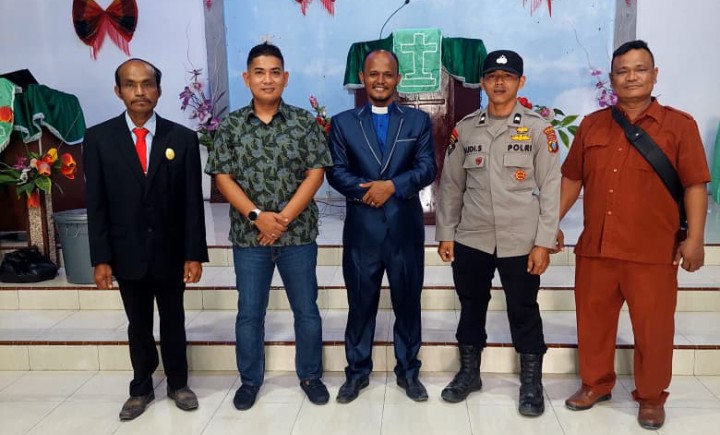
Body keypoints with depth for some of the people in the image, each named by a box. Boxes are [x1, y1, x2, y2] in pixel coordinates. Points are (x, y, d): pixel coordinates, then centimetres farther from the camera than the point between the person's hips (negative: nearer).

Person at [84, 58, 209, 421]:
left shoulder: (183, 138, -3)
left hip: (170, 252, 0)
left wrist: (194, 254, -7)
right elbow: (96, 204, -3)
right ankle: (141, 388, 32)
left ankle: (178, 384, 33)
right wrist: (100, 258, -6)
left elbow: (193, 201, -4)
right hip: (127, 253, 0)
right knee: (138, 326, 14)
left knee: (173, 323, 14)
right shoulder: (99, 138, -2)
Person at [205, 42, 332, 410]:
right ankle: (250, 380, 28)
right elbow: (222, 177, -2)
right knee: (249, 313, 10)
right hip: (249, 236, 1)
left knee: (307, 310, 10)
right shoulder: (231, 126, 2)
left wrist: (284, 218, -14)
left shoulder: (304, 122, 0)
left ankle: (311, 376, 28)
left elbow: (315, 173, -5)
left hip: (298, 234, 0)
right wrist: (256, 215, -15)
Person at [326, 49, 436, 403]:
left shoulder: (418, 121, 6)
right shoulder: (342, 123, 7)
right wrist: (367, 190, -18)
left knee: (408, 303, 11)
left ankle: (408, 371, 26)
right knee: (361, 304, 10)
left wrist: (392, 185, -19)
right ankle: (357, 371, 25)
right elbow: (335, 172, -1)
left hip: (406, 229, 1)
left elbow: (427, 168, -3)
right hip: (361, 231, 0)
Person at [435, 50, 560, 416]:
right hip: (471, 239, 3)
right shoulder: (465, 128, 5)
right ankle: (469, 372, 32)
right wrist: (445, 233, 5)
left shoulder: (538, 128, -2)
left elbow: (550, 187, -4)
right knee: (471, 306, 15)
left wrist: (543, 242, -9)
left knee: (524, 311, 8)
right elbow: (451, 184, 8)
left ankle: (531, 382, 25)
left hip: (520, 242, -2)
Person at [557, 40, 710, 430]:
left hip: (653, 251, -3)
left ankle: (651, 397, 26)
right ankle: (595, 384, 32)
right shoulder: (592, 125, 9)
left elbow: (695, 185, -4)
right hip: (595, 247, 3)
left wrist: (694, 239, -11)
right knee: (592, 320, 12)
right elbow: (571, 178, 12)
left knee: (653, 327, 7)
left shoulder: (679, 125, -1)